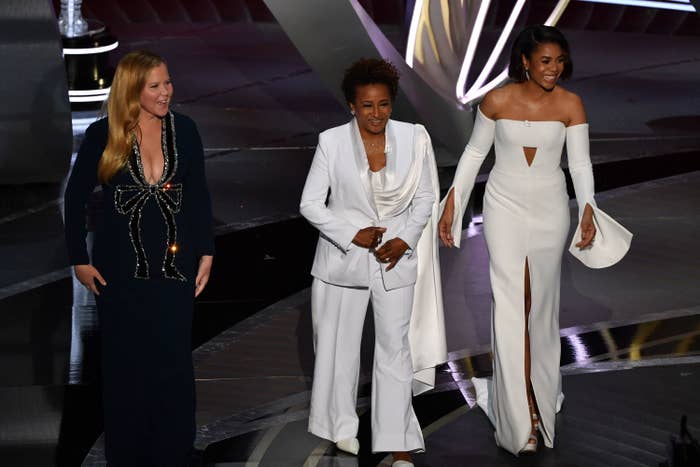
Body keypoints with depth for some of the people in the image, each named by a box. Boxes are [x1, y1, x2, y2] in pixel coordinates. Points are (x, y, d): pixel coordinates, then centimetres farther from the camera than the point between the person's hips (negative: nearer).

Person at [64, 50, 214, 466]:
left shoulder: (183, 130, -2)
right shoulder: (103, 135, -7)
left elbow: (199, 196, 6)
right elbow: (76, 197, 1)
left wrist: (206, 253, 3)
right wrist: (79, 259, -1)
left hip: (174, 265, 1)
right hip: (121, 268, -1)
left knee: (174, 365, 2)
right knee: (126, 365, 8)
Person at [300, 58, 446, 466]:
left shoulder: (414, 138, -6)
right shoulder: (332, 142, -10)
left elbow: (426, 197, 2)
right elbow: (311, 204, -7)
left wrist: (405, 239, -11)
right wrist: (353, 233, -16)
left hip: (395, 259, 0)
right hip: (344, 258, 0)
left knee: (397, 349, 2)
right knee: (340, 345, 14)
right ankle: (343, 426, 36)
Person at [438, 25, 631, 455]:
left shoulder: (570, 105, -7)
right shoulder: (497, 101, -8)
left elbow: (581, 162, -8)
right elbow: (475, 152, 3)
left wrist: (588, 210, -23)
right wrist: (451, 205, 1)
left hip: (550, 210, 1)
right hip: (505, 209, -1)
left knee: (541, 303, 11)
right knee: (510, 306, -8)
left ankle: (540, 389, 31)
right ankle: (521, 418, -6)